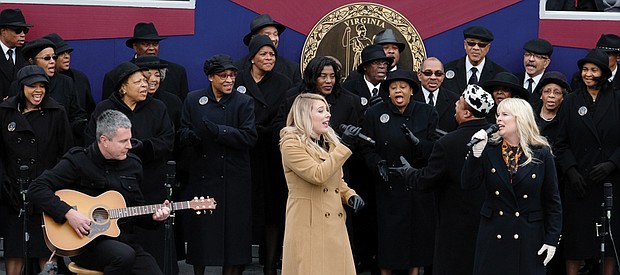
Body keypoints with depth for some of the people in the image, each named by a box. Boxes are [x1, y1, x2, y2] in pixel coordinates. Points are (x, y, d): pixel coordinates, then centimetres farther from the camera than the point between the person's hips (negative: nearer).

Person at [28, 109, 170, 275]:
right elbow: (37, 188, -13)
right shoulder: (78, 161, -7)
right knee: (125, 255, -35)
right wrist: (68, 213, -23)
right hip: (85, 242, -5)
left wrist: (153, 217, 0)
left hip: (124, 240, 5)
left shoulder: (133, 165, 11)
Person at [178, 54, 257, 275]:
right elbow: (183, 134, 2)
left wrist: (217, 130, -19)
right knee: (199, 230, 7)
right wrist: (193, 136, -22)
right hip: (201, 177, 1)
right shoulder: (193, 100, 7)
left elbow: (249, 137, -10)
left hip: (233, 180, -1)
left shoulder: (244, 102, 1)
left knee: (233, 230, 0)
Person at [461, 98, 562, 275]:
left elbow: (552, 201, 1)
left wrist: (551, 240, -3)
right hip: (493, 238, 2)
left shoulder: (541, 154, -2)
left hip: (529, 239, -2)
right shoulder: (489, 150, 3)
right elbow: (468, 184, -5)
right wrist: (475, 153, -17)